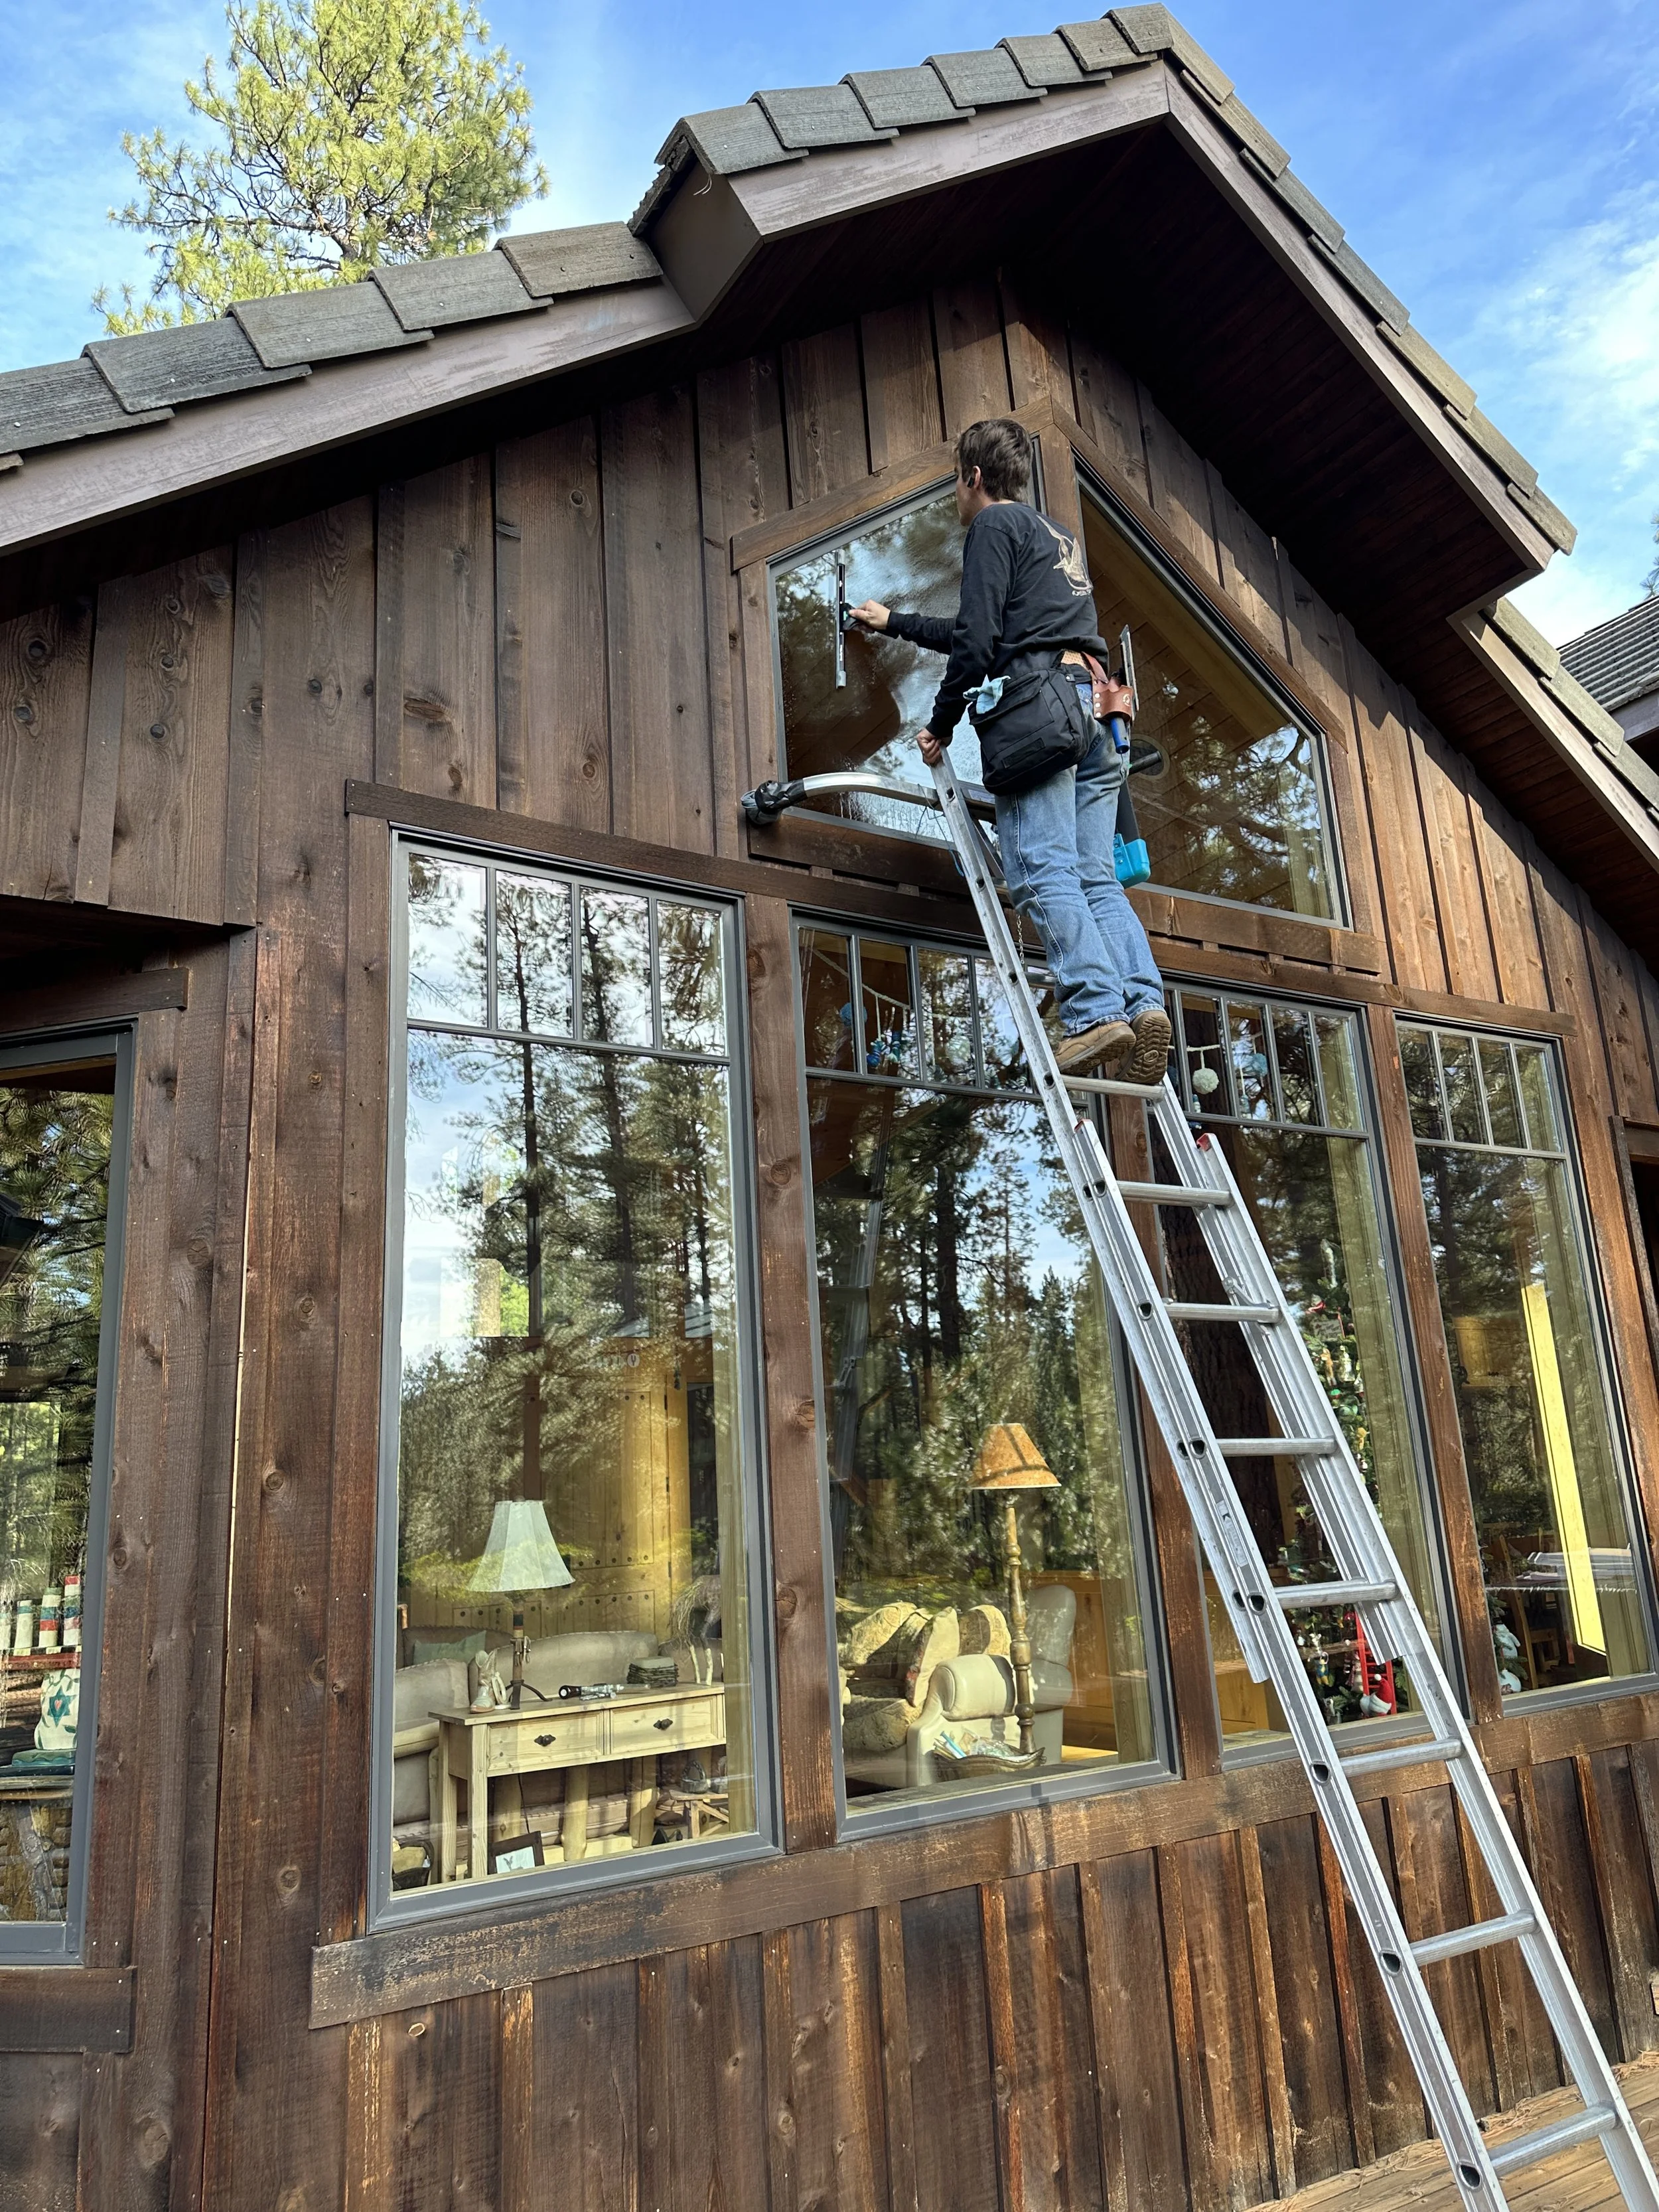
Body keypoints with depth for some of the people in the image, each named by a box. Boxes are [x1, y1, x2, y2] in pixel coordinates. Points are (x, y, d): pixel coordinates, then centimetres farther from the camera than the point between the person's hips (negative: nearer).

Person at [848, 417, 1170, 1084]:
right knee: (1095, 877, -2)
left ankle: (1096, 1011, -28)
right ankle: (1143, 1000, -19)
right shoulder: (1060, 538, 35)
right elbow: (986, 634, 42)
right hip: (1096, 707, 8)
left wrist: (941, 723, 4)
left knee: (1042, 872, -16)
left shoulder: (994, 525, 8)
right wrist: (894, 623, 51)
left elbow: (978, 639, -5)